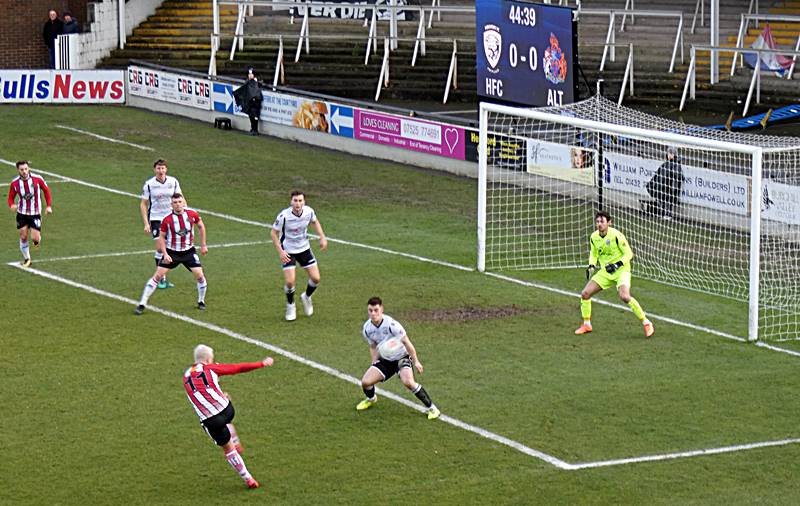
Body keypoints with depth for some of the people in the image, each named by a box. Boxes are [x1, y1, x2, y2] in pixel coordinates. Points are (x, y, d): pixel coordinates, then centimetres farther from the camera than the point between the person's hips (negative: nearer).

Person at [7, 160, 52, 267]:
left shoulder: (37, 179, -13)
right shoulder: (15, 183, -9)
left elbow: (46, 190, 2)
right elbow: (11, 197, 1)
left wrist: (49, 205, -3)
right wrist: (12, 205, -21)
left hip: (35, 213, -2)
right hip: (22, 213, 2)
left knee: (34, 238, -8)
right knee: (23, 237, 1)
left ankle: (38, 238, 31)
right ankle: (26, 259, 21)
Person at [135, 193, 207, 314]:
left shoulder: (192, 214, -9)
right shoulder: (167, 220, -14)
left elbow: (201, 226, 9)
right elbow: (161, 237, -3)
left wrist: (203, 245, 11)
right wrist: (165, 254, -14)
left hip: (189, 251, 2)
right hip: (171, 252, -2)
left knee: (200, 276, -7)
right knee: (158, 276, -8)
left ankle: (201, 302, 19)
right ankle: (142, 304, -4)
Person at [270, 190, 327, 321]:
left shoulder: (309, 211, -15)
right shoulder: (284, 216, -26)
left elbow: (315, 222, 9)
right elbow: (274, 233, -14)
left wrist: (322, 237, 0)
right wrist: (280, 251, -22)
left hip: (304, 249, 4)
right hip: (288, 251, -4)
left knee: (316, 278, 0)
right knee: (290, 281, -15)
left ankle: (306, 297, 32)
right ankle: (290, 306, 15)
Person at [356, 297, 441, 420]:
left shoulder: (391, 324, -27)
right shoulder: (367, 329, -9)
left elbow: (406, 342, -18)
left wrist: (416, 362, -14)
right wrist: (374, 366, -3)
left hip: (402, 357, -5)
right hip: (385, 360, 5)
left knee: (408, 382, -31)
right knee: (365, 381, -9)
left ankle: (431, 407, -15)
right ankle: (371, 399, 30)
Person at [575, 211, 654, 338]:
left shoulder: (616, 235, -19)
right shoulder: (594, 237, 0)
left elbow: (629, 254, -14)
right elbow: (593, 253, 17)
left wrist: (617, 264, -28)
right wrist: (591, 266, -1)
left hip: (621, 270, -6)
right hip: (605, 271, 6)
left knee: (625, 296, -29)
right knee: (585, 293, -3)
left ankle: (646, 323, -15)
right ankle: (586, 325, 16)